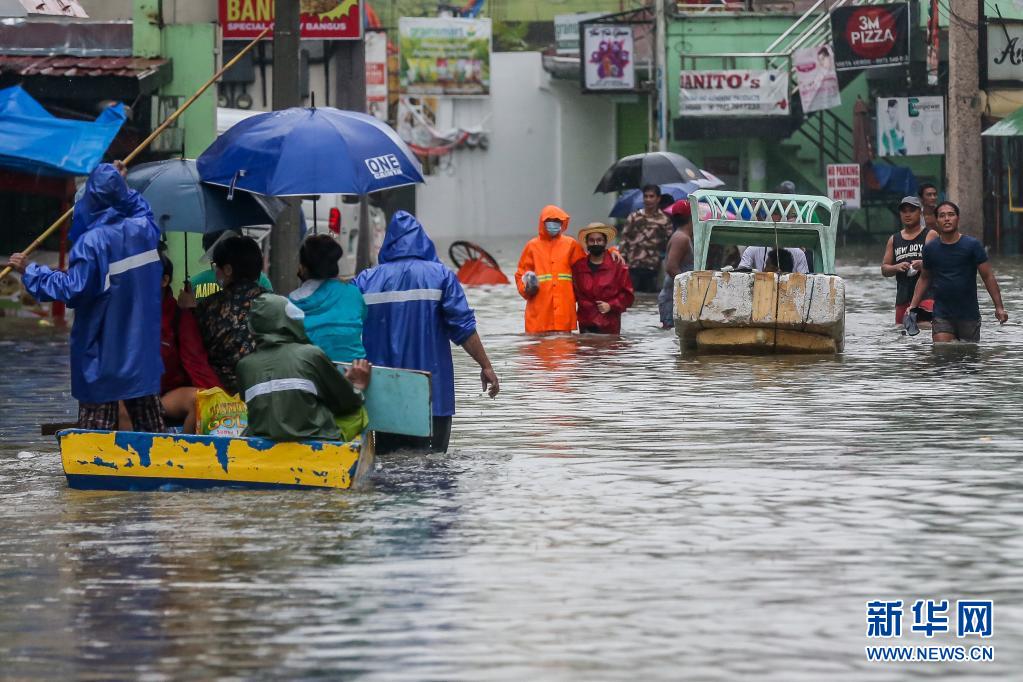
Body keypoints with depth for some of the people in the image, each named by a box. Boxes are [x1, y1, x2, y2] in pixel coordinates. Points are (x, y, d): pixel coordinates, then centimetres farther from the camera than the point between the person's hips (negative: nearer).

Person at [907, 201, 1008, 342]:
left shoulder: (972, 245, -4)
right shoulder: (930, 248, 4)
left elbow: (988, 277, -3)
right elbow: (924, 279, 16)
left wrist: (999, 307, -9)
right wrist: (913, 307, 7)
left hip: (969, 314, -1)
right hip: (942, 316, 1)